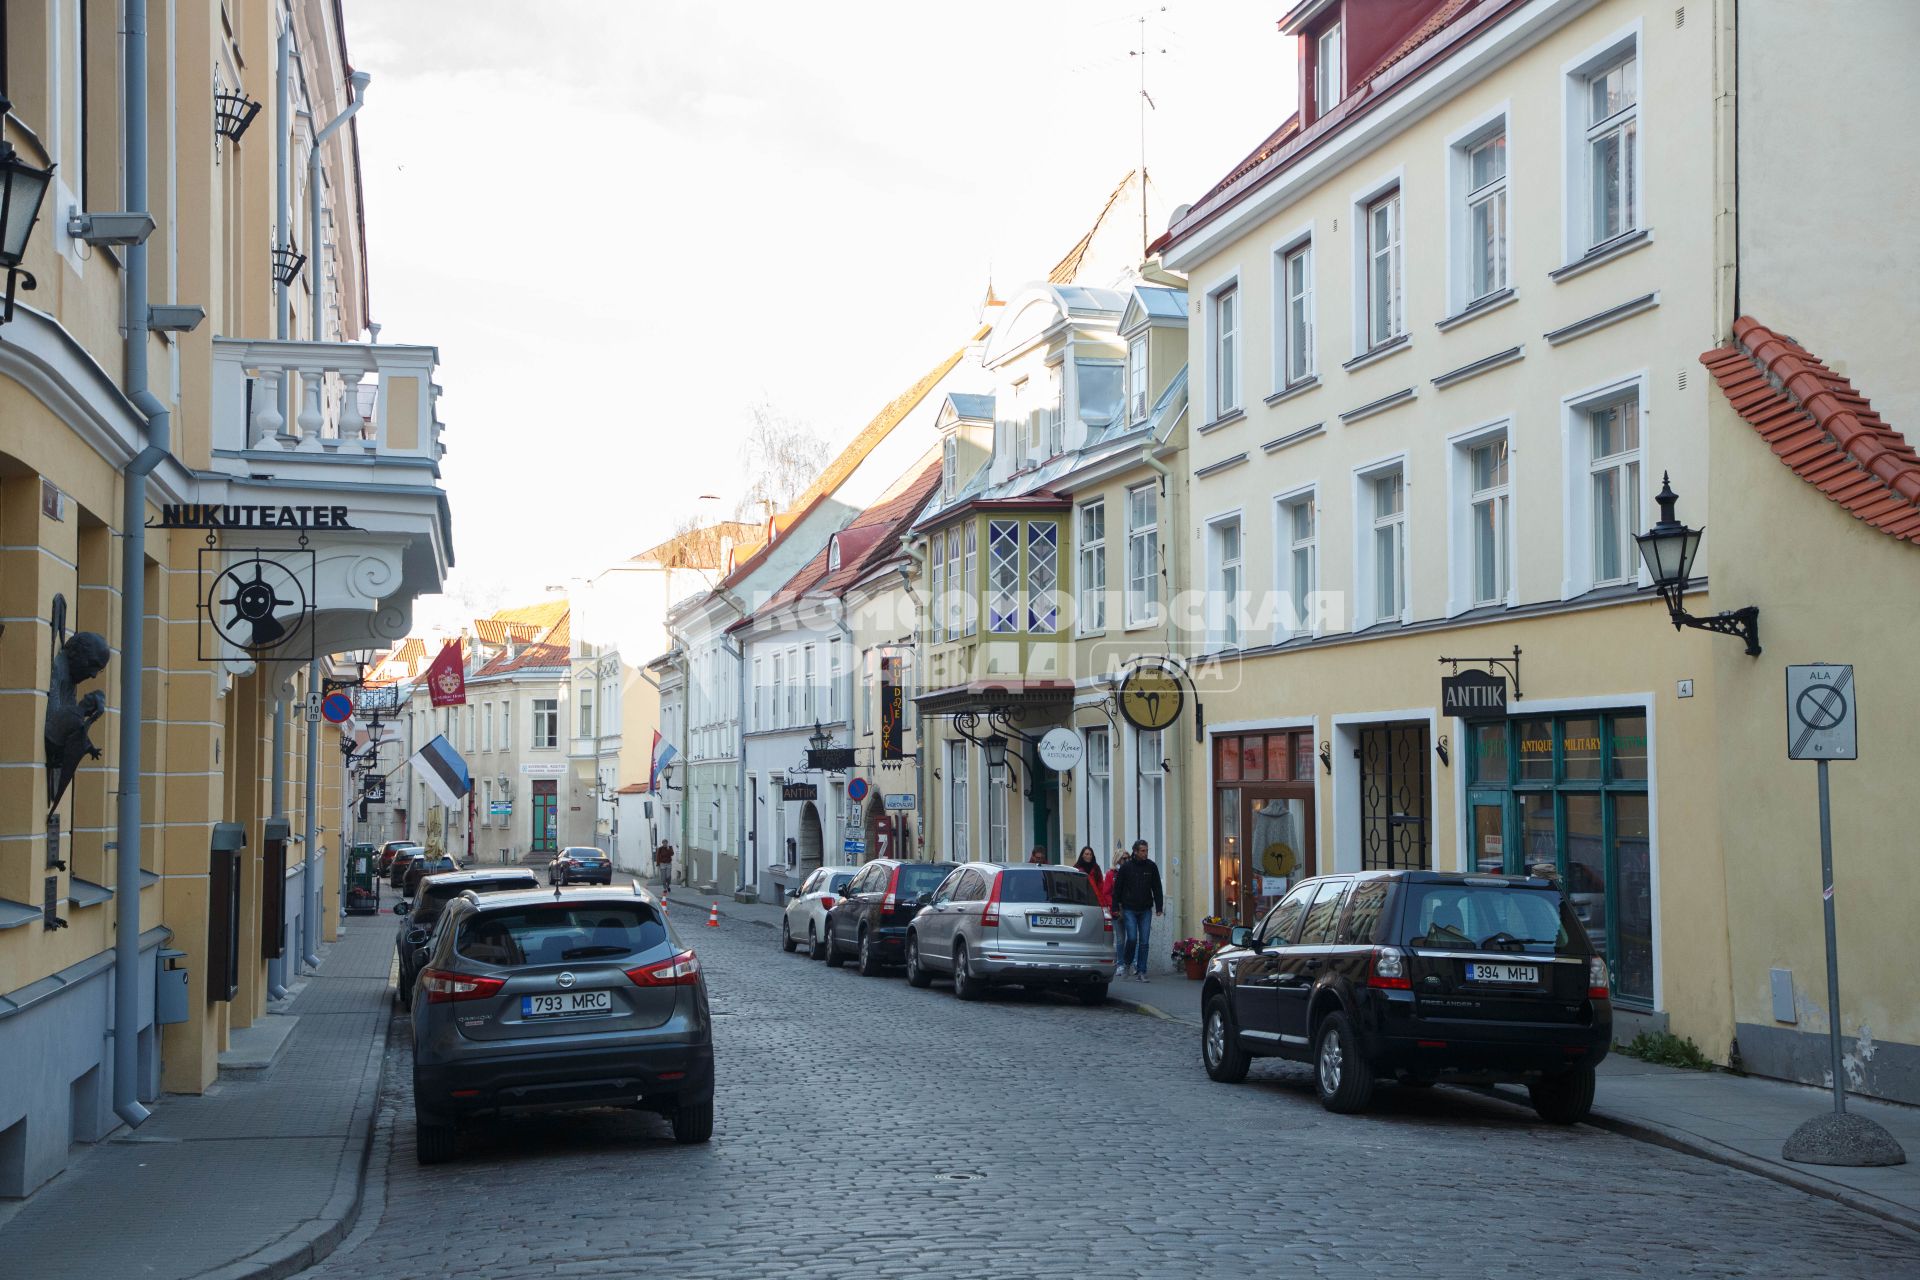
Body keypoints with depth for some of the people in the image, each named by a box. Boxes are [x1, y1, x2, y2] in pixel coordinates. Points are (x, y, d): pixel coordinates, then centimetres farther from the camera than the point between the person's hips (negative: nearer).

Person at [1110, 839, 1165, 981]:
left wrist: (1159, 907, 3)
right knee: (1132, 938, -10)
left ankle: (1141, 971, 5)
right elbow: (1117, 888, 2)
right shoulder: (1126, 867, -3)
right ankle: (1126, 962, 15)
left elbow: (1157, 888, 8)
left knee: (1144, 942, 0)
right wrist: (1116, 908, -1)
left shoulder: (1151, 867, 3)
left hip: (1146, 910, 2)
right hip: (1130, 909, -2)